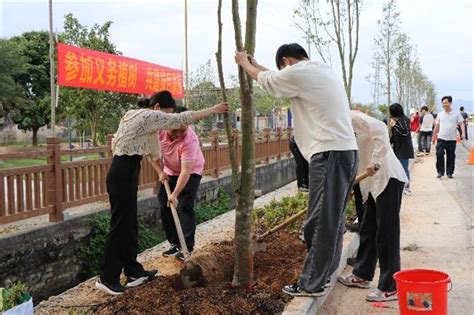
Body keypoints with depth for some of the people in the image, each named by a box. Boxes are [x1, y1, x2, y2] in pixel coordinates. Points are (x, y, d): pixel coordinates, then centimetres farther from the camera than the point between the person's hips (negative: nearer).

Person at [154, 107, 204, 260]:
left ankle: (187, 248, -9)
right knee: (164, 207, 3)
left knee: (185, 208, -14)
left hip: (191, 172, -5)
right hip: (169, 172, 6)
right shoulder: (159, 130, -21)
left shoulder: (190, 140, -35)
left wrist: (175, 194, -40)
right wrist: (160, 172, -11)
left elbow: (185, 172, -37)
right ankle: (174, 244, 13)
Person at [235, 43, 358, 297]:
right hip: (347, 151, 10)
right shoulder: (324, 71, 21)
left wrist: (244, 63, 28)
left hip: (330, 154, -10)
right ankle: (322, 274, 26)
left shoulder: (298, 73, -7)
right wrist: (255, 64, 39)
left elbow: (267, 80, 10)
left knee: (320, 222, -3)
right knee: (333, 219, 15)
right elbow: (276, 78, 32)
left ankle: (312, 284, 5)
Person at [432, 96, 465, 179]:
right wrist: (434, 137, 15)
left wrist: (463, 133, -20)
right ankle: (440, 172, 0)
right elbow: (437, 126, 14)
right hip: (441, 139, 1)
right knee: (439, 155, -10)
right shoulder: (440, 114, 8)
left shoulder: (456, 114, 1)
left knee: (451, 156, 5)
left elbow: (461, 123, -4)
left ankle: (449, 173, 16)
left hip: (452, 139, -1)